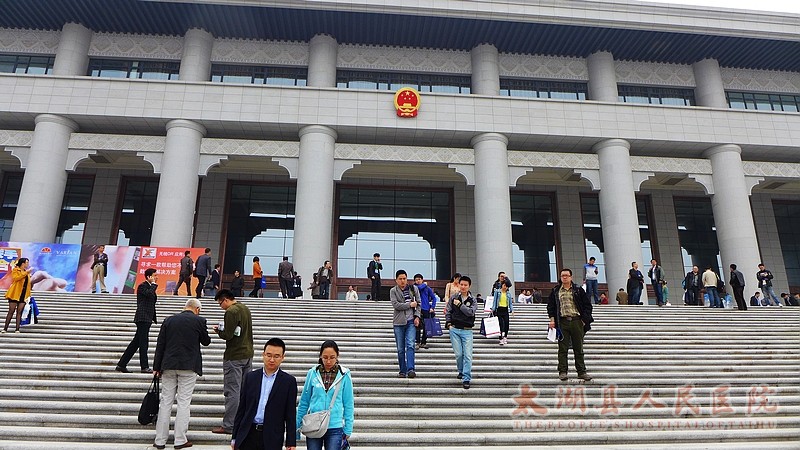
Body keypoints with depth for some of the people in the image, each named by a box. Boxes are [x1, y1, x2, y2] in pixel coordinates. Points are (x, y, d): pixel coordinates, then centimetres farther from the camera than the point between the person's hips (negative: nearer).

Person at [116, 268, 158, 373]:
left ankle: (121, 365, 17)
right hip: (142, 318, -9)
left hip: (147, 319, 9)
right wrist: (153, 284, -13)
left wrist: (154, 318, 22)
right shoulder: (142, 286, -7)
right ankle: (144, 367, -2)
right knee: (143, 342, -6)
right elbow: (149, 293, -29)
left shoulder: (150, 287, 20)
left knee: (136, 342, 11)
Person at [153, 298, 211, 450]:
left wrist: (156, 367, 10)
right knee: (183, 402, 2)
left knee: (165, 402, 9)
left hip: (168, 366, 3)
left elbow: (160, 345, 6)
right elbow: (206, 342, 7)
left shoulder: (169, 320, 7)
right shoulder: (199, 321, -4)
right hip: (189, 366, -3)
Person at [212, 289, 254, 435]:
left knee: (232, 391, -3)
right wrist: (223, 329, 12)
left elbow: (228, 335, -21)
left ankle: (229, 425, 2)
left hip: (234, 357, -9)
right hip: (248, 354, 9)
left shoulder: (231, 312, -16)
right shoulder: (245, 308, 12)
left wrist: (219, 330, -1)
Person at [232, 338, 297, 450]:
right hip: (248, 435, 2)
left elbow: (291, 414, 0)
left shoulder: (289, 381, 0)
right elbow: (241, 408, 9)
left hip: (272, 439, -2)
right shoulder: (250, 377, 7)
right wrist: (235, 437, 8)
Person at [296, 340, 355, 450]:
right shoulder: (313, 373, -1)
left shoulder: (344, 375, -3)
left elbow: (348, 404, 2)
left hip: (335, 428, -1)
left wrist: (348, 429, 1)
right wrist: (297, 426, 9)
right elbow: (304, 402, 7)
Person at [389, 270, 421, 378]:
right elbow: (395, 305, -10)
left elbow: (418, 303, 9)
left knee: (410, 345, -13)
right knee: (400, 349, 4)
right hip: (398, 322, 0)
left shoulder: (413, 288, 9)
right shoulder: (393, 291, 3)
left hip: (411, 321, 0)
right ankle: (402, 371, 13)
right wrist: (410, 305, -8)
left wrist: (417, 316, -4)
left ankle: (410, 369, -17)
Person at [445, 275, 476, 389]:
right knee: (458, 354, 2)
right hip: (454, 329, 1)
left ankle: (466, 378, -3)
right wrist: (448, 323, -2)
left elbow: (470, 312, -12)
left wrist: (460, 304, -10)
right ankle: (461, 371, 28)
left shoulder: (472, 300, 5)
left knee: (468, 355, -8)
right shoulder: (453, 297, 7)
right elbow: (447, 311, 9)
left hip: (467, 331, -1)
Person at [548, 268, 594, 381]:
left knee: (578, 348, 6)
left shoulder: (578, 290, 6)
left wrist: (584, 319, 0)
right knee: (562, 349, 1)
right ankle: (562, 372, 6)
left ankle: (582, 372, 14)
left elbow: (587, 305, 8)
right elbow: (550, 305, 10)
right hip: (562, 322, 0)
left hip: (577, 321, 0)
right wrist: (552, 319, 0)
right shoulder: (555, 291, 8)